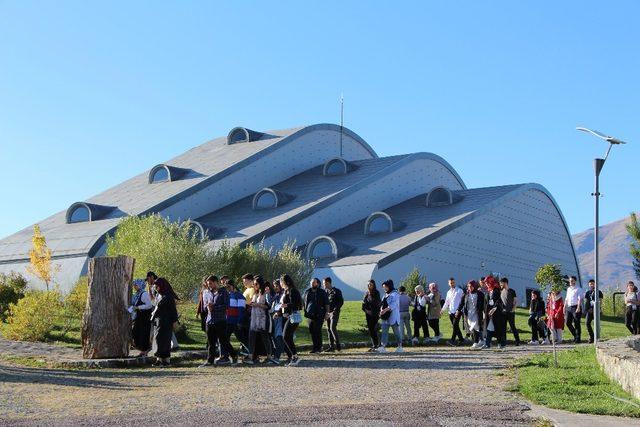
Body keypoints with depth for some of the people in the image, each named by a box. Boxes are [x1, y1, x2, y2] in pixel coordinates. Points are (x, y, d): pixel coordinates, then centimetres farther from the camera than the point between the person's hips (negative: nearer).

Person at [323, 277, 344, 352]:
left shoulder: (336, 291, -5)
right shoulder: (325, 292, 15)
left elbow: (341, 302, -8)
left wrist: (335, 310, -15)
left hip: (334, 313, -7)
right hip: (327, 313, 7)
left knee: (332, 328, -17)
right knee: (329, 329, 5)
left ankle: (337, 345, -12)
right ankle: (331, 346, 8)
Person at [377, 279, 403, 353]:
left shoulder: (394, 294, -7)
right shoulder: (386, 294, 18)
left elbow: (393, 305, -19)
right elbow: (382, 303, 18)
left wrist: (385, 310, -30)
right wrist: (381, 309, -4)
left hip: (393, 316, -7)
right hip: (385, 316, 7)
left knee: (397, 332, 1)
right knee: (384, 331, 0)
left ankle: (399, 346, 9)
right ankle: (383, 346, -4)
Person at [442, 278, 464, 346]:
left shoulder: (459, 291, 1)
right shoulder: (448, 292, 18)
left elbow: (462, 301, -4)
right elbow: (446, 302, 21)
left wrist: (458, 310, -13)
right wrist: (443, 310, 8)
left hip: (457, 311, -6)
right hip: (451, 312, 6)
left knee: (455, 325, -16)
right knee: (455, 326, 7)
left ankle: (452, 340, -21)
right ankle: (461, 339, 18)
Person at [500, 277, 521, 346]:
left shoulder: (511, 291, -5)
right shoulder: (501, 291, 10)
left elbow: (516, 301, -4)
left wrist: (513, 309, -12)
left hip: (510, 312, -5)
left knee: (512, 327, -5)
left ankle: (517, 341, -1)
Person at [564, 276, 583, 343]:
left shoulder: (578, 289, -4)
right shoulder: (568, 289, 18)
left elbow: (580, 299, -13)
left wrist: (578, 308, -23)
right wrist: (564, 307, 17)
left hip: (576, 307, -7)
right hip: (569, 307, 7)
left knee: (576, 324, -3)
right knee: (568, 323, 4)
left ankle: (577, 338, 4)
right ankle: (575, 335, 20)